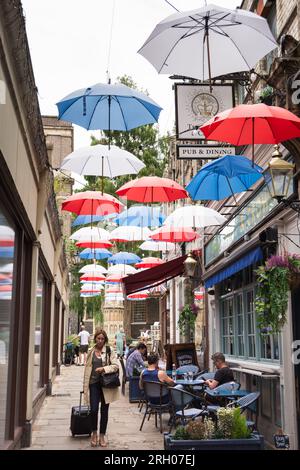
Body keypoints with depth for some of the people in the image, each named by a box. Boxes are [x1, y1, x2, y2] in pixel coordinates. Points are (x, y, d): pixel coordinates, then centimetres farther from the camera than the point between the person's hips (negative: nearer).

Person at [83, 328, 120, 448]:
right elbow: (87, 368, 9)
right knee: (94, 410, -5)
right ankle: (94, 433, 18)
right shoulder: (91, 351, 6)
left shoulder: (109, 351, 0)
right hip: (94, 383, 1)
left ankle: (102, 436, 19)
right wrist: (85, 385, 6)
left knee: (104, 411, 6)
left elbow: (115, 366, -4)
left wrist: (104, 369, -18)